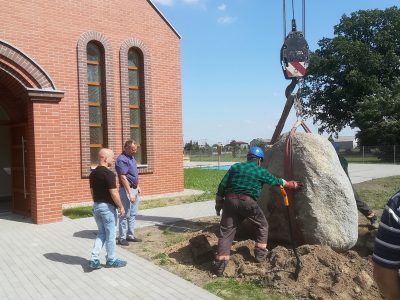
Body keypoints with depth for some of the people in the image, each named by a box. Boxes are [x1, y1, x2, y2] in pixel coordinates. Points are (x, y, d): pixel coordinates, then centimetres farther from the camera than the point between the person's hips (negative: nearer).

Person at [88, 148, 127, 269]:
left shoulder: (93, 173, 7)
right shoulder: (109, 174, -20)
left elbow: (92, 191, 14)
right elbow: (114, 193, -20)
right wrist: (121, 207, -10)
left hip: (96, 206, 8)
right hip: (107, 207, -8)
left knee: (101, 233, 18)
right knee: (110, 235, 6)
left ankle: (94, 259, 11)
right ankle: (111, 260, 19)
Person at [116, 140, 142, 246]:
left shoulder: (131, 157, 11)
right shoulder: (122, 159, -18)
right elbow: (123, 178, -23)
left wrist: (138, 186, 16)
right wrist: (130, 193, -24)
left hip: (134, 189, 9)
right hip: (127, 190, -9)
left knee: (133, 214, 14)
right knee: (125, 215, -2)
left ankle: (130, 235, 24)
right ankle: (122, 238, 7)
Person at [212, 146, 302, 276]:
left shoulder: (235, 167, 15)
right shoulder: (261, 171, 9)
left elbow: (222, 185, 10)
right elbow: (278, 181, 21)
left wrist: (219, 202, 17)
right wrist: (293, 184, 37)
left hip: (230, 200, 3)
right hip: (248, 202, -3)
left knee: (226, 231, 4)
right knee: (262, 226, 22)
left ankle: (219, 265, -1)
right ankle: (260, 254, 27)